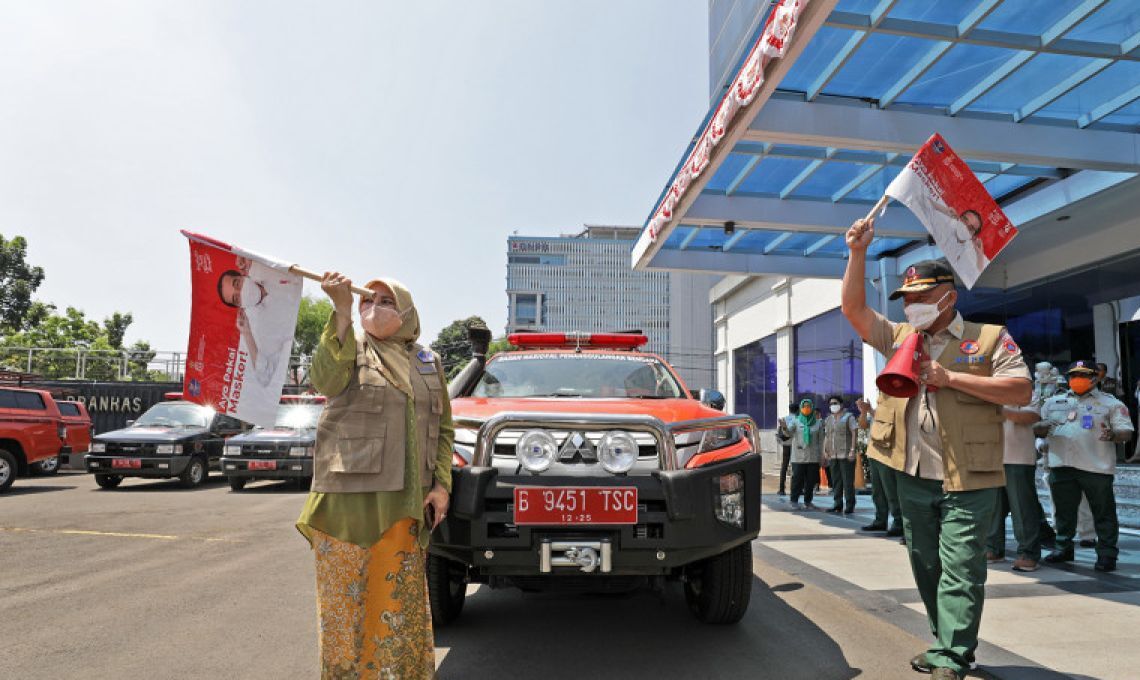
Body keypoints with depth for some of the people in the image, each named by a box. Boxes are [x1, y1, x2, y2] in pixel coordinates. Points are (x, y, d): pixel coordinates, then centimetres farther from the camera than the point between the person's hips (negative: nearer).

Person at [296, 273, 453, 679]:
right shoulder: (351, 347, 4)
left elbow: (443, 428, 13)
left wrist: (442, 484, 2)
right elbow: (327, 380, -19)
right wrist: (342, 311, -26)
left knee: (401, 596, 9)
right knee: (344, 592, 4)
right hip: (348, 492, -2)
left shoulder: (428, 363, 13)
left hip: (406, 500, 3)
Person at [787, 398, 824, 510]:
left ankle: (808, 501, 19)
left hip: (813, 457, 2)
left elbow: (820, 441, 10)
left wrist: (821, 455, 6)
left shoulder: (818, 423, 9)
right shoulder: (795, 422, 3)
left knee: (811, 480, 7)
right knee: (797, 479, -2)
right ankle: (794, 501, 9)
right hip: (798, 457, -2)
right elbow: (788, 432, -14)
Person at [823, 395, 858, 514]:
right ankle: (838, 503, 15)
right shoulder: (828, 419, 16)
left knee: (848, 481, -3)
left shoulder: (848, 417, -1)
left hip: (846, 455, -6)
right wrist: (825, 451, 9)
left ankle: (849, 505, 2)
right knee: (835, 481, 9)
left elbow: (854, 434, -7)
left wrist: (852, 450, -14)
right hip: (832, 455, 6)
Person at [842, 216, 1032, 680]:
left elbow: (1022, 391, -8)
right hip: (912, 478, 5)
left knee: (959, 572, -3)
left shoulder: (989, 339, 1)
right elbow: (853, 308, 6)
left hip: (967, 481, -5)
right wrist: (858, 253, -3)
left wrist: (950, 377, -14)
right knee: (927, 569, 13)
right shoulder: (899, 338, 12)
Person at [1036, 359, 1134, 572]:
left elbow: (1127, 432, 0)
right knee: (1064, 511, 12)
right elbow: (1036, 427, 17)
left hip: (1096, 467, -3)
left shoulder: (1111, 403, 7)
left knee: (1104, 513, 1)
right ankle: (1064, 548, 23)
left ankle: (1107, 554, 10)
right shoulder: (1054, 402, 17)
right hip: (1061, 465, 3)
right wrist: (1042, 427, -6)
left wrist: (1112, 434, -21)